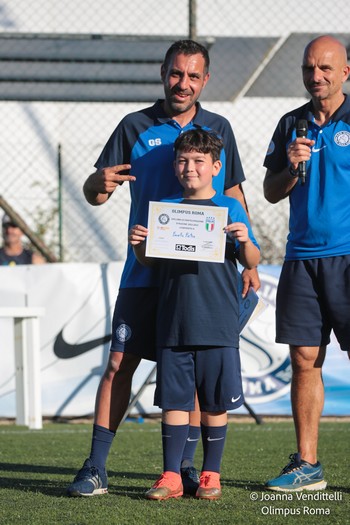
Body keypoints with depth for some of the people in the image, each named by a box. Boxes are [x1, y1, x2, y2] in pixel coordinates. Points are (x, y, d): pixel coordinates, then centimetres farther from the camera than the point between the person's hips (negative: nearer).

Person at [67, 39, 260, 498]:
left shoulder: (218, 129, 9)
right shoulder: (135, 127, 3)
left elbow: (234, 196, 15)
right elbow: (93, 193, 2)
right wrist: (100, 183, -23)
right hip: (146, 269, -2)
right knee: (120, 364, -7)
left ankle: (184, 466, 13)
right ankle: (95, 469, -5)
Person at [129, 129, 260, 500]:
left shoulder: (229, 209, 3)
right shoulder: (165, 209, 11)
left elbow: (250, 261, 0)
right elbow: (150, 261, 14)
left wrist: (245, 241, -21)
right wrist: (138, 244, -6)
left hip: (218, 324, -2)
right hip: (173, 325, 2)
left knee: (215, 403, 3)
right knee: (174, 399, 2)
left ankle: (210, 475, 13)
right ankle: (171, 476, 6)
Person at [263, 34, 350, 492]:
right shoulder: (292, 124, 13)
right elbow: (272, 192, 14)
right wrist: (292, 167, -5)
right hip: (302, 258, 4)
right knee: (304, 360, 4)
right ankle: (306, 465, 9)